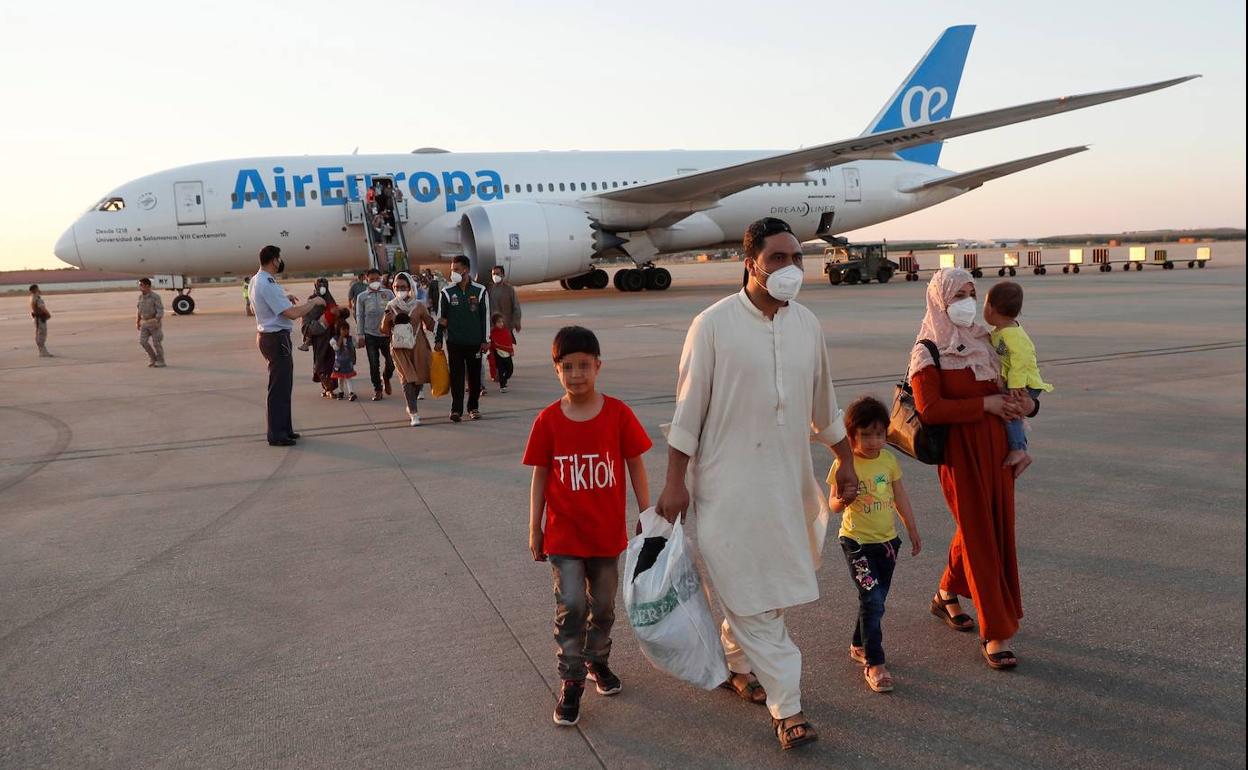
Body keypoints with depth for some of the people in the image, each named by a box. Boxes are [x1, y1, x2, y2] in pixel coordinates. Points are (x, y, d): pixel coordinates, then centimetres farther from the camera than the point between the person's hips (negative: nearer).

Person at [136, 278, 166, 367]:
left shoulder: (155, 296, -15)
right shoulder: (141, 296, 6)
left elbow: (160, 310, -18)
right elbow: (140, 310, 17)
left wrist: (157, 322, -29)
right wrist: (138, 321, 15)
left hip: (155, 322, -6)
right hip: (145, 323, 6)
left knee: (156, 343, -3)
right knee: (143, 342, -3)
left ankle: (160, 362, 10)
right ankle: (152, 358, 15)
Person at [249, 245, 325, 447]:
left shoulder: (256, 280, 10)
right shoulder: (268, 285, -22)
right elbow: (293, 313, -25)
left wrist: (284, 297, 24)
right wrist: (314, 302, -11)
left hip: (267, 336, 11)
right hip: (276, 338, -11)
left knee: (282, 385, 18)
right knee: (279, 387, -4)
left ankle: (283, 428, 27)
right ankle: (275, 434, 2)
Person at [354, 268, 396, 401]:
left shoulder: (388, 293, 5)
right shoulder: (362, 296, 4)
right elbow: (359, 317, 5)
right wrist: (360, 335, 0)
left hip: (387, 334, 0)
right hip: (370, 335, 0)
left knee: (391, 362, 1)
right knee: (374, 364, 3)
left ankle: (386, 378, 32)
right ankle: (377, 389, 17)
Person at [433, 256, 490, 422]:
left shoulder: (480, 291, 0)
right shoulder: (447, 292, 1)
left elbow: (485, 316, 3)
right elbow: (441, 318, 6)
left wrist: (486, 340, 1)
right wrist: (438, 340, 3)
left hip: (475, 342, 0)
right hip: (454, 342, 0)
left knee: (475, 376, 7)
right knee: (456, 376, -1)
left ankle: (473, 407, 19)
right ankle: (456, 409, 3)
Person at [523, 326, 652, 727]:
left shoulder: (618, 413, -9)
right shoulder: (548, 420, -8)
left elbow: (636, 467, -1)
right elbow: (540, 476, -1)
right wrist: (534, 530, 1)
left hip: (607, 531, 1)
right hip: (564, 533, -1)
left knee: (604, 605, 17)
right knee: (571, 606, -6)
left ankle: (597, 661, 40)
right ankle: (570, 682, 10)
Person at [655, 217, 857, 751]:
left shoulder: (807, 325, 5)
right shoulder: (714, 324, -11)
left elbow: (823, 403, 16)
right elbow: (688, 408, -8)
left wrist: (845, 462, 20)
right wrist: (675, 482, -9)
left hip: (787, 481, 5)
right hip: (729, 483, -5)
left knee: (761, 588, 15)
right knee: (749, 594, -3)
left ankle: (737, 664, 38)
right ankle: (787, 707, 5)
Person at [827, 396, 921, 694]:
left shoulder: (889, 459, 0)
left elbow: (901, 498, 11)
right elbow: (833, 505, -11)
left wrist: (913, 530, 17)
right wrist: (842, 499, -34)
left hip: (887, 539, 5)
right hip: (857, 542, -5)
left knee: (876, 599, 15)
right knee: (872, 599, -13)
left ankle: (859, 646, 36)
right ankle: (873, 664, -3)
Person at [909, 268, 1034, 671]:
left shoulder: (982, 340, 10)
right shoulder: (929, 351, -10)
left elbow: (1003, 390, 19)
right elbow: (928, 409, -21)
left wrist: (1023, 403, -4)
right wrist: (985, 404, -19)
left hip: (996, 448, 7)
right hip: (961, 452, -7)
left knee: (994, 529, 18)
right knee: (979, 536, -2)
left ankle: (947, 596, 40)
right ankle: (994, 633, 7)